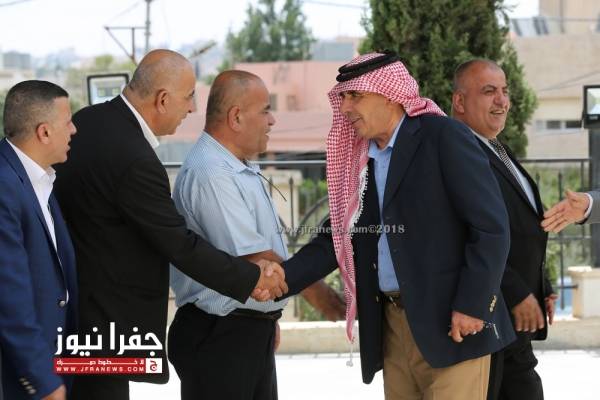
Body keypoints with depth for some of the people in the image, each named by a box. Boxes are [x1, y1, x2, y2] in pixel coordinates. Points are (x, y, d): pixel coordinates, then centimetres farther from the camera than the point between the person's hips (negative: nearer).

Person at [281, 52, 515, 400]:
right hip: (393, 326, 7)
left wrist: (472, 305, -16)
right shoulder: (361, 160, 14)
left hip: (451, 322, -7)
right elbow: (337, 238, 12)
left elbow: (491, 225, -12)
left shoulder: (443, 137, -7)